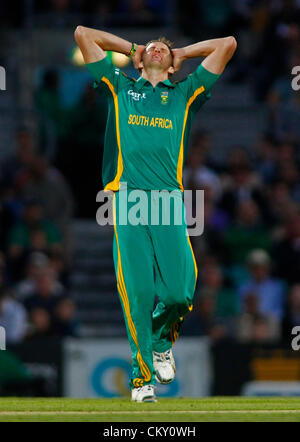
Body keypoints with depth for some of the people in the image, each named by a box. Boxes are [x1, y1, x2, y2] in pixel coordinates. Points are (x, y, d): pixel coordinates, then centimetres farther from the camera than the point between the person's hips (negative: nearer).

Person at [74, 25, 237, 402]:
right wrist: (130, 48, 35)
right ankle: (142, 375, -6)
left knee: (179, 289, -12)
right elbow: (83, 34, 28)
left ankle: (162, 342, 18)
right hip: (128, 197, 0)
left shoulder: (184, 94, 25)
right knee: (137, 290, -11)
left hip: (169, 198, 1)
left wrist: (183, 53, 36)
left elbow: (227, 44, 28)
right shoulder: (119, 88, 25)